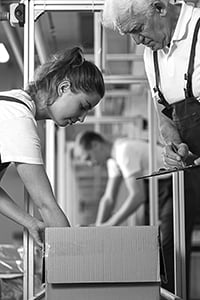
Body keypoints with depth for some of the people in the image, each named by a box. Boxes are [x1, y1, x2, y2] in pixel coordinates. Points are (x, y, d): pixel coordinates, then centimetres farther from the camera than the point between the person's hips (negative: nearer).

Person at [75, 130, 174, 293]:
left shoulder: (125, 151, -21)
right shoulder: (114, 157, 9)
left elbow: (137, 196, -25)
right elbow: (109, 198, 11)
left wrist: (109, 225, -20)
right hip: (155, 196, 10)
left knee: (168, 250, -12)